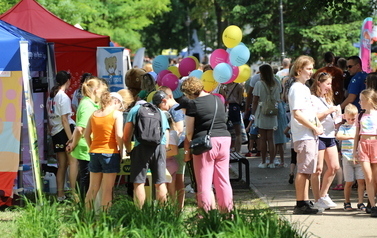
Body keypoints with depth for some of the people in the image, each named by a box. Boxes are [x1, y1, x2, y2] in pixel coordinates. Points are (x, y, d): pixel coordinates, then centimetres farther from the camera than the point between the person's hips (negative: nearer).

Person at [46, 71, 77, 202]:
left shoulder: (51, 96, 14)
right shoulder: (64, 97, -10)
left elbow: (49, 118, 16)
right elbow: (64, 119, -15)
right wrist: (71, 139, -16)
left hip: (55, 132, 8)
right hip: (64, 131, -8)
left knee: (61, 164, 11)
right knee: (73, 161, -11)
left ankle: (60, 195, 11)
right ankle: (74, 192, -20)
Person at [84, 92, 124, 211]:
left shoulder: (94, 114, 10)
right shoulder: (116, 114, -5)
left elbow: (86, 134, 9)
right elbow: (119, 135, -13)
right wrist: (121, 150, -1)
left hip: (94, 152, 5)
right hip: (110, 152, -5)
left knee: (93, 188, 12)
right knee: (107, 189, -1)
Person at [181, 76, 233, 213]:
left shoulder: (193, 104, -6)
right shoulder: (217, 100, 12)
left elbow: (189, 131, -4)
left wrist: (188, 147, 12)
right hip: (224, 139, 6)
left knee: (204, 182, 0)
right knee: (223, 180, 11)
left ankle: (207, 212, -1)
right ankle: (227, 210, 14)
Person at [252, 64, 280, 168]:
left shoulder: (259, 84, -11)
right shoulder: (277, 84, 2)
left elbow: (255, 100, -8)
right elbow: (278, 99, 11)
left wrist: (254, 112, 2)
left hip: (262, 113, -3)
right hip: (273, 114, 4)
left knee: (263, 138, 2)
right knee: (271, 138, 7)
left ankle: (263, 162, 4)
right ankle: (271, 162, 7)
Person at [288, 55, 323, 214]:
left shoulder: (305, 88, 20)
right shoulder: (296, 88, -11)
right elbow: (297, 114, -18)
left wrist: (317, 125, 10)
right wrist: (315, 128, -14)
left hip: (311, 135, 10)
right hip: (303, 135, -10)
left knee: (307, 171, 11)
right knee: (303, 171, -9)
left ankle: (305, 202, 15)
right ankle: (300, 203, -7)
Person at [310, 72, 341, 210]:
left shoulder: (327, 98, 22)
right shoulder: (313, 99, -8)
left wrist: (337, 116, 9)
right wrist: (329, 111, -17)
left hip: (330, 135, 9)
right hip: (318, 136, -9)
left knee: (334, 167, 5)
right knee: (318, 169, -5)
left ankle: (323, 195, 19)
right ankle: (317, 200, 1)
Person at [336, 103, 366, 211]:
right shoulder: (343, 127, 5)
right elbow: (338, 136, -14)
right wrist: (351, 137, -21)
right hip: (347, 157, -2)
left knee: (361, 181, -4)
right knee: (349, 182, 1)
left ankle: (360, 203, 0)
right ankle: (347, 203, 15)